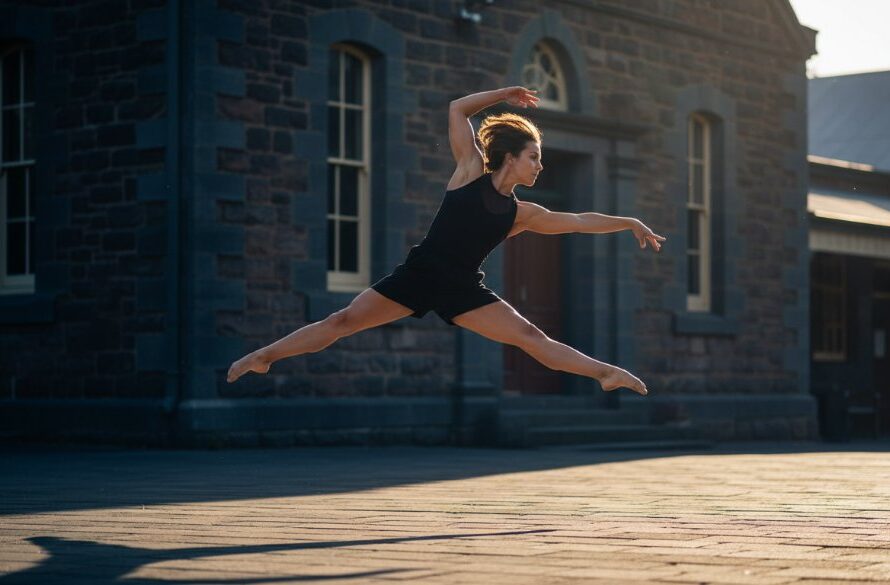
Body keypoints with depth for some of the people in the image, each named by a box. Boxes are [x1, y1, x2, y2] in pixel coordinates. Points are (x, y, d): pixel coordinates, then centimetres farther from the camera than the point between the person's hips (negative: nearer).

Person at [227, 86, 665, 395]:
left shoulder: (522, 214, 8)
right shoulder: (471, 170, 1)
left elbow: (579, 221, 10)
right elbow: (457, 110, 4)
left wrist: (630, 223, 7)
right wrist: (503, 94, 6)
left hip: (463, 290, 2)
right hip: (419, 273, -2)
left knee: (530, 337, -9)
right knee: (343, 321, -3)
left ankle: (606, 374, -10)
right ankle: (263, 357, 5)